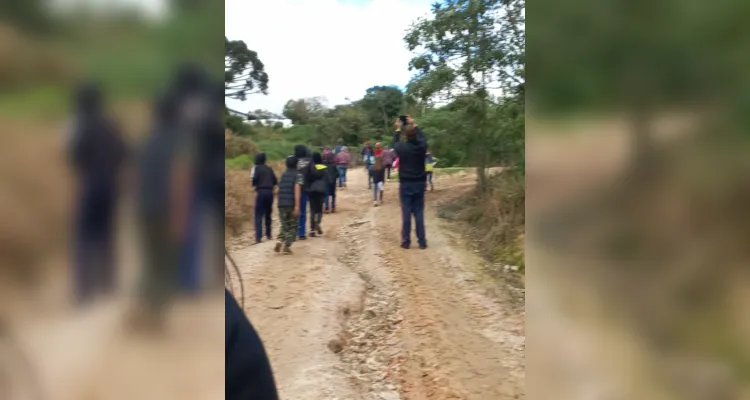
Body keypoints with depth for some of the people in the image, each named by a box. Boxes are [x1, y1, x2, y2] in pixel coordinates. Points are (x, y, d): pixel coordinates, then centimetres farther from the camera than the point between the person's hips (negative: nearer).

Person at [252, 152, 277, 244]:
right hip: (270, 192, 5)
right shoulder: (269, 169, 13)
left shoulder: (257, 168, -1)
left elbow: (255, 179, -14)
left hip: (261, 192, -5)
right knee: (268, 214, 18)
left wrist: (254, 185, 6)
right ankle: (268, 234, 23)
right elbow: (275, 181, 8)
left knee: (258, 215, -4)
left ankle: (258, 237, -12)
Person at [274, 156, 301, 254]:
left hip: (281, 204, 4)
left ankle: (280, 241, -8)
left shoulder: (283, 175, 14)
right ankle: (287, 246, 0)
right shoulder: (297, 174, -2)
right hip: (291, 204, -4)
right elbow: (297, 190, -14)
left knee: (284, 225, 15)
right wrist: (297, 206, -20)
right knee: (292, 226, 9)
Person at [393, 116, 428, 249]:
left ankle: (406, 242, 7)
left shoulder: (402, 147, -12)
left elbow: (395, 143, 12)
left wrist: (398, 129, 24)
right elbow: (422, 138, 18)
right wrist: (414, 126, 26)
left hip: (405, 184, -2)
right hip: (420, 183, 2)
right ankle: (422, 242, 8)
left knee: (406, 213, 3)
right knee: (419, 212, 7)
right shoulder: (422, 146, -7)